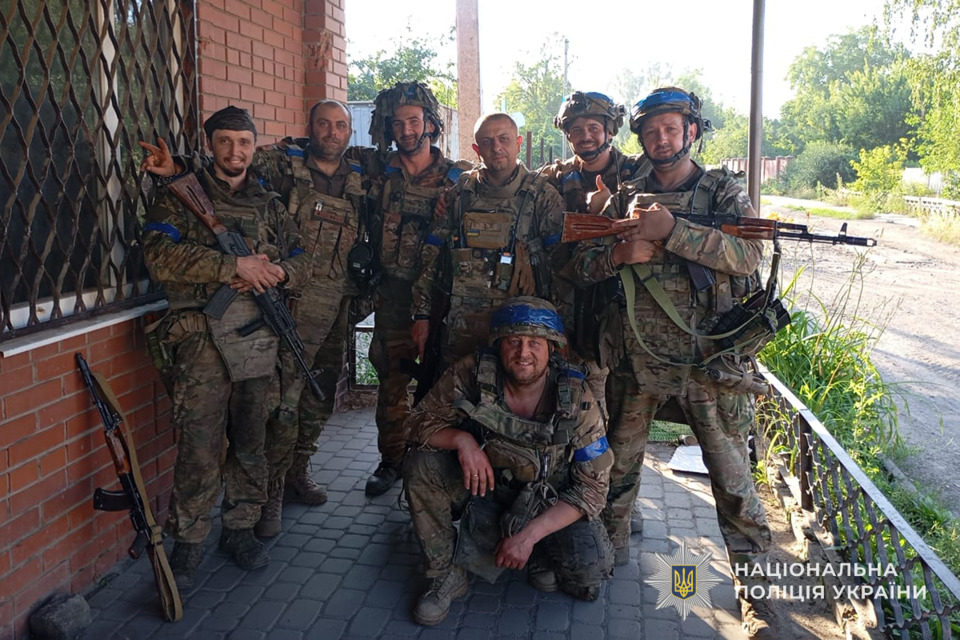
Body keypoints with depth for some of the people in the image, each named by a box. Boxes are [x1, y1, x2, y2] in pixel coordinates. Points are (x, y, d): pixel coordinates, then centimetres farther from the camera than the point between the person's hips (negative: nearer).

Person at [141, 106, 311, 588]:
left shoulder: (269, 204, 17)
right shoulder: (181, 198, 4)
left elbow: (301, 262, 17)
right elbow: (160, 256, -12)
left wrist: (276, 272, -7)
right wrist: (235, 265, -17)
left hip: (258, 336, 4)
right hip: (202, 337, -4)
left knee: (250, 442, 10)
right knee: (199, 447, -5)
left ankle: (240, 529, 25)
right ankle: (187, 542, 10)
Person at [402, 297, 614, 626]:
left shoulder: (577, 401, -21)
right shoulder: (471, 374, -21)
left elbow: (592, 488, -18)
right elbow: (421, 422, -10)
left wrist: (530, 534, -28)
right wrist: (460, 439, -32)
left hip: (549, 500, -1)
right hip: (483, 484, 2)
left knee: (591, 566, -27)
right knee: (420, 465, -24)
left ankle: (541, 555, 11)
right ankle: (445, 575, -5)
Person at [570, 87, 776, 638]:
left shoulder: (724, 191, 2)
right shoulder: (626, 198, 10)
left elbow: (749, 254, -15)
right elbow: (583, 263, 7)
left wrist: (672, 231, -22)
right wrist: (620, 254, -14)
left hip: (709, 359, -2)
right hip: (638, 357, 3)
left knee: (732, 474, 1)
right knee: (620, 458, 15)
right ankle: (612, 547, 37)